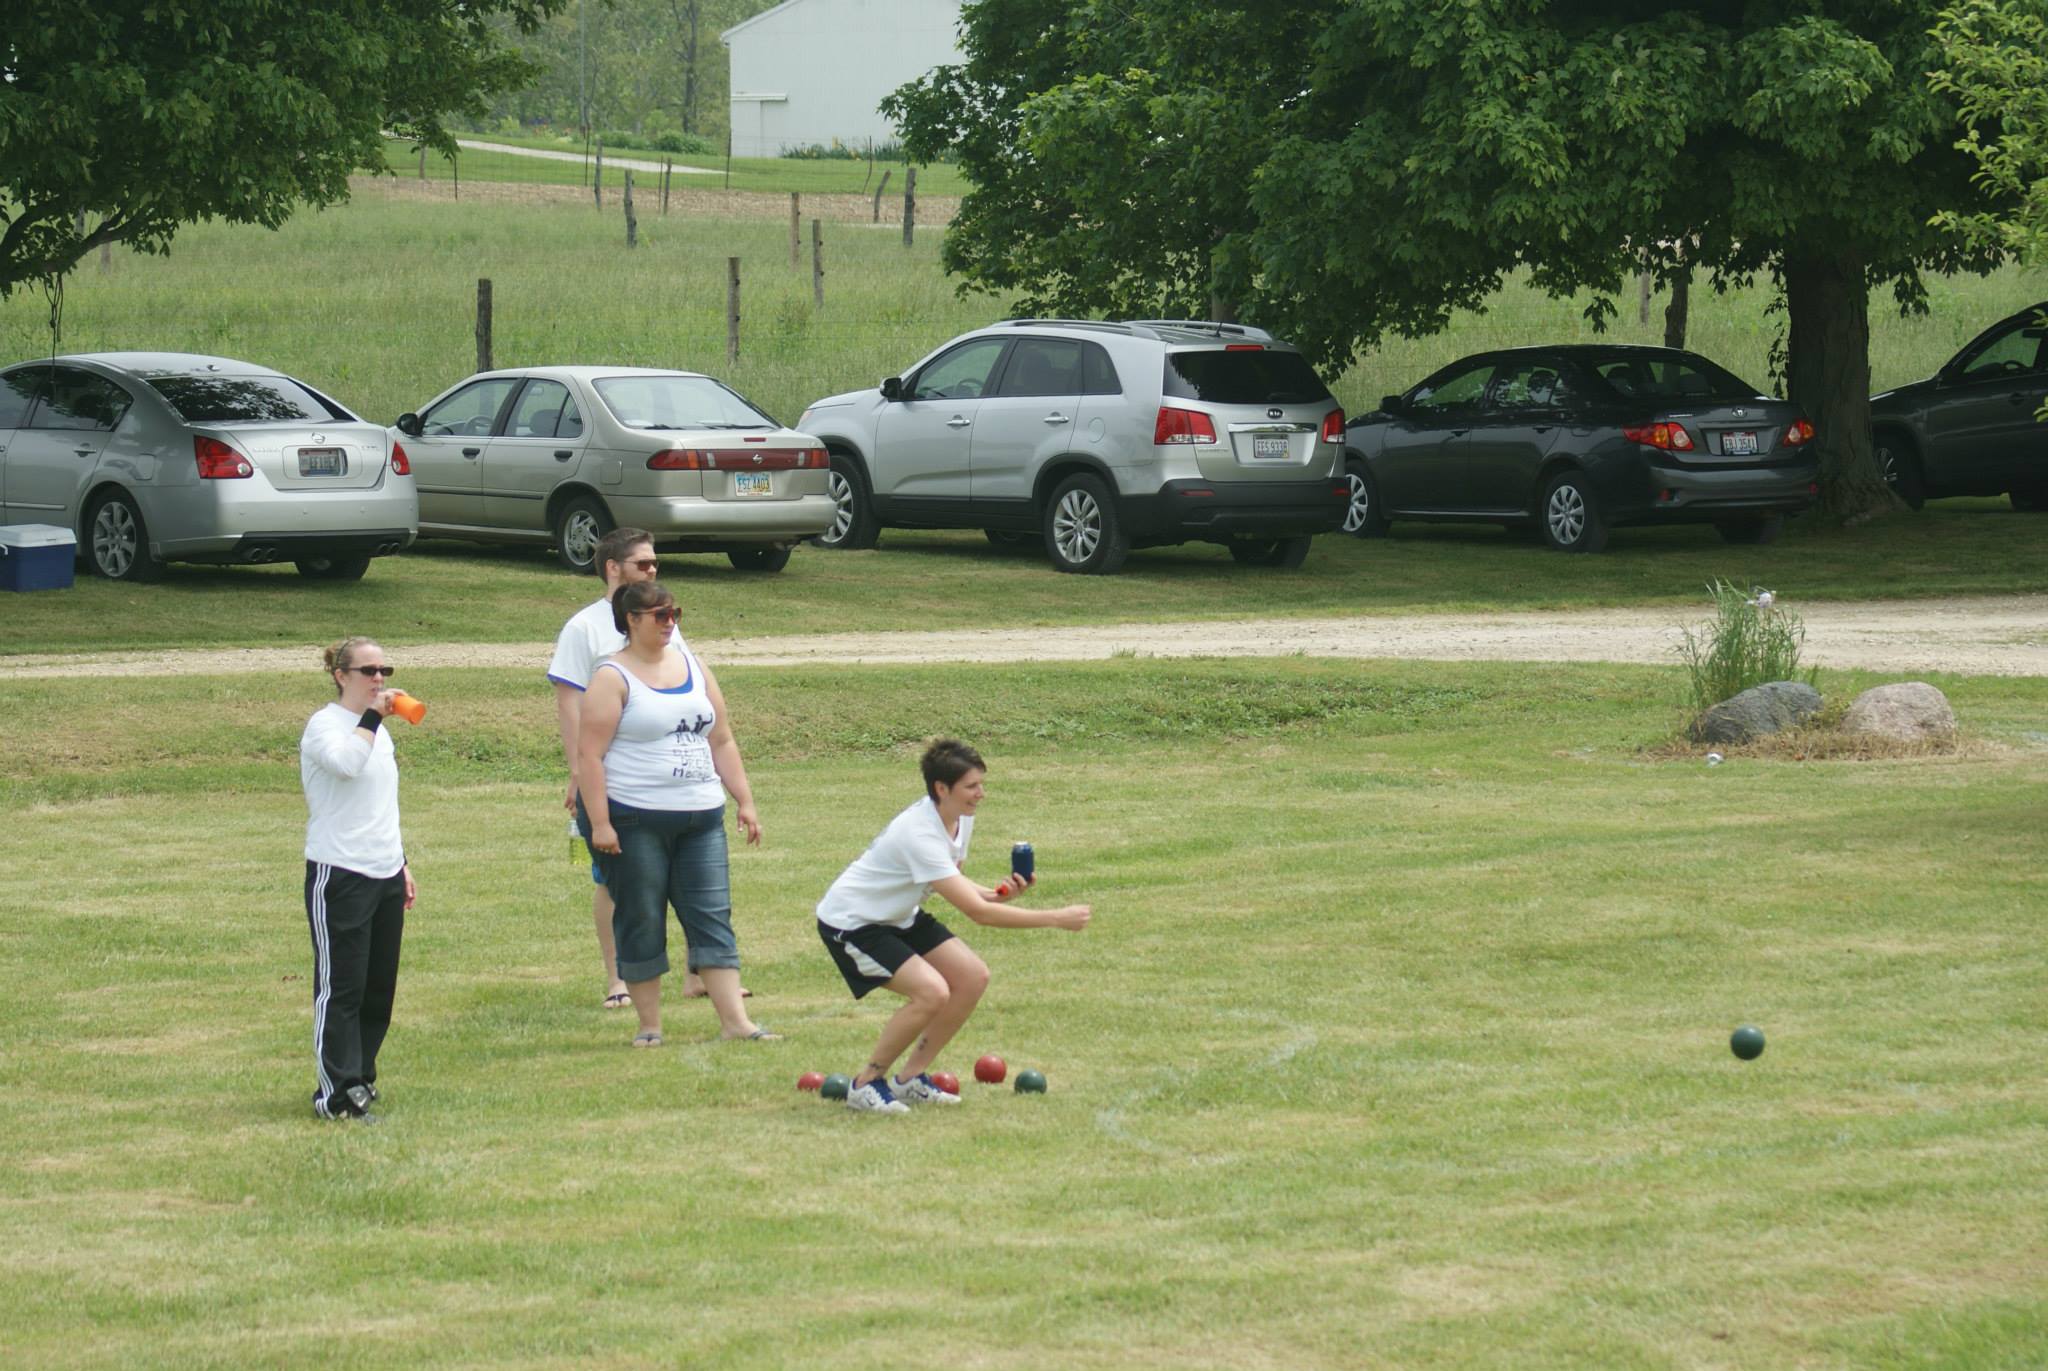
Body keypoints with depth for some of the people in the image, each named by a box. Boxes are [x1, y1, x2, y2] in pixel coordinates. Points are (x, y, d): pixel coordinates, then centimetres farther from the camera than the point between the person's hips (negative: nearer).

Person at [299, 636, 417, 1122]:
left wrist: (402, 864, 26)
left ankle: (359, 1078, 22)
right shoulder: (324, 726, -9)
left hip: (385, 877, 8)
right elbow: (346, 762, -33)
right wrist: (372, 715, -24)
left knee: (379, 987, 10)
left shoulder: (377, 730, 18)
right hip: (338, 876, -8)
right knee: (341, 986, -7)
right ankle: (336, 1092, -6)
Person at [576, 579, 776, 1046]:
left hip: (700, 817, 5)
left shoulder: (692, 666, 13)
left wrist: (744, 801, 12)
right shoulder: (612, 678, -6)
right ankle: (649, 1025, 9)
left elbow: (722, 742, 18)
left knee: (712, 917, 0)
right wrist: (599, 822, -18)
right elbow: (589, 754, -12)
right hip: (633, 821, -5)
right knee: (641, 923, 1)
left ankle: (734, 1020, -2)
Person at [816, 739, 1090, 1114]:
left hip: (899, 916, 9)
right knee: (931, 991, -26)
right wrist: (1056, 918, -32)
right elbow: (977, 912, -34)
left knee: (972, 977, -2)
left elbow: (953, 883, 12)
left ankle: (911, 1079, 9)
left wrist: (996, 894, -10)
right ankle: (866, 1085, -9)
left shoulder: (961, 817, -5)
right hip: (850, 923, -9)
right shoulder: (920, 835, -33)